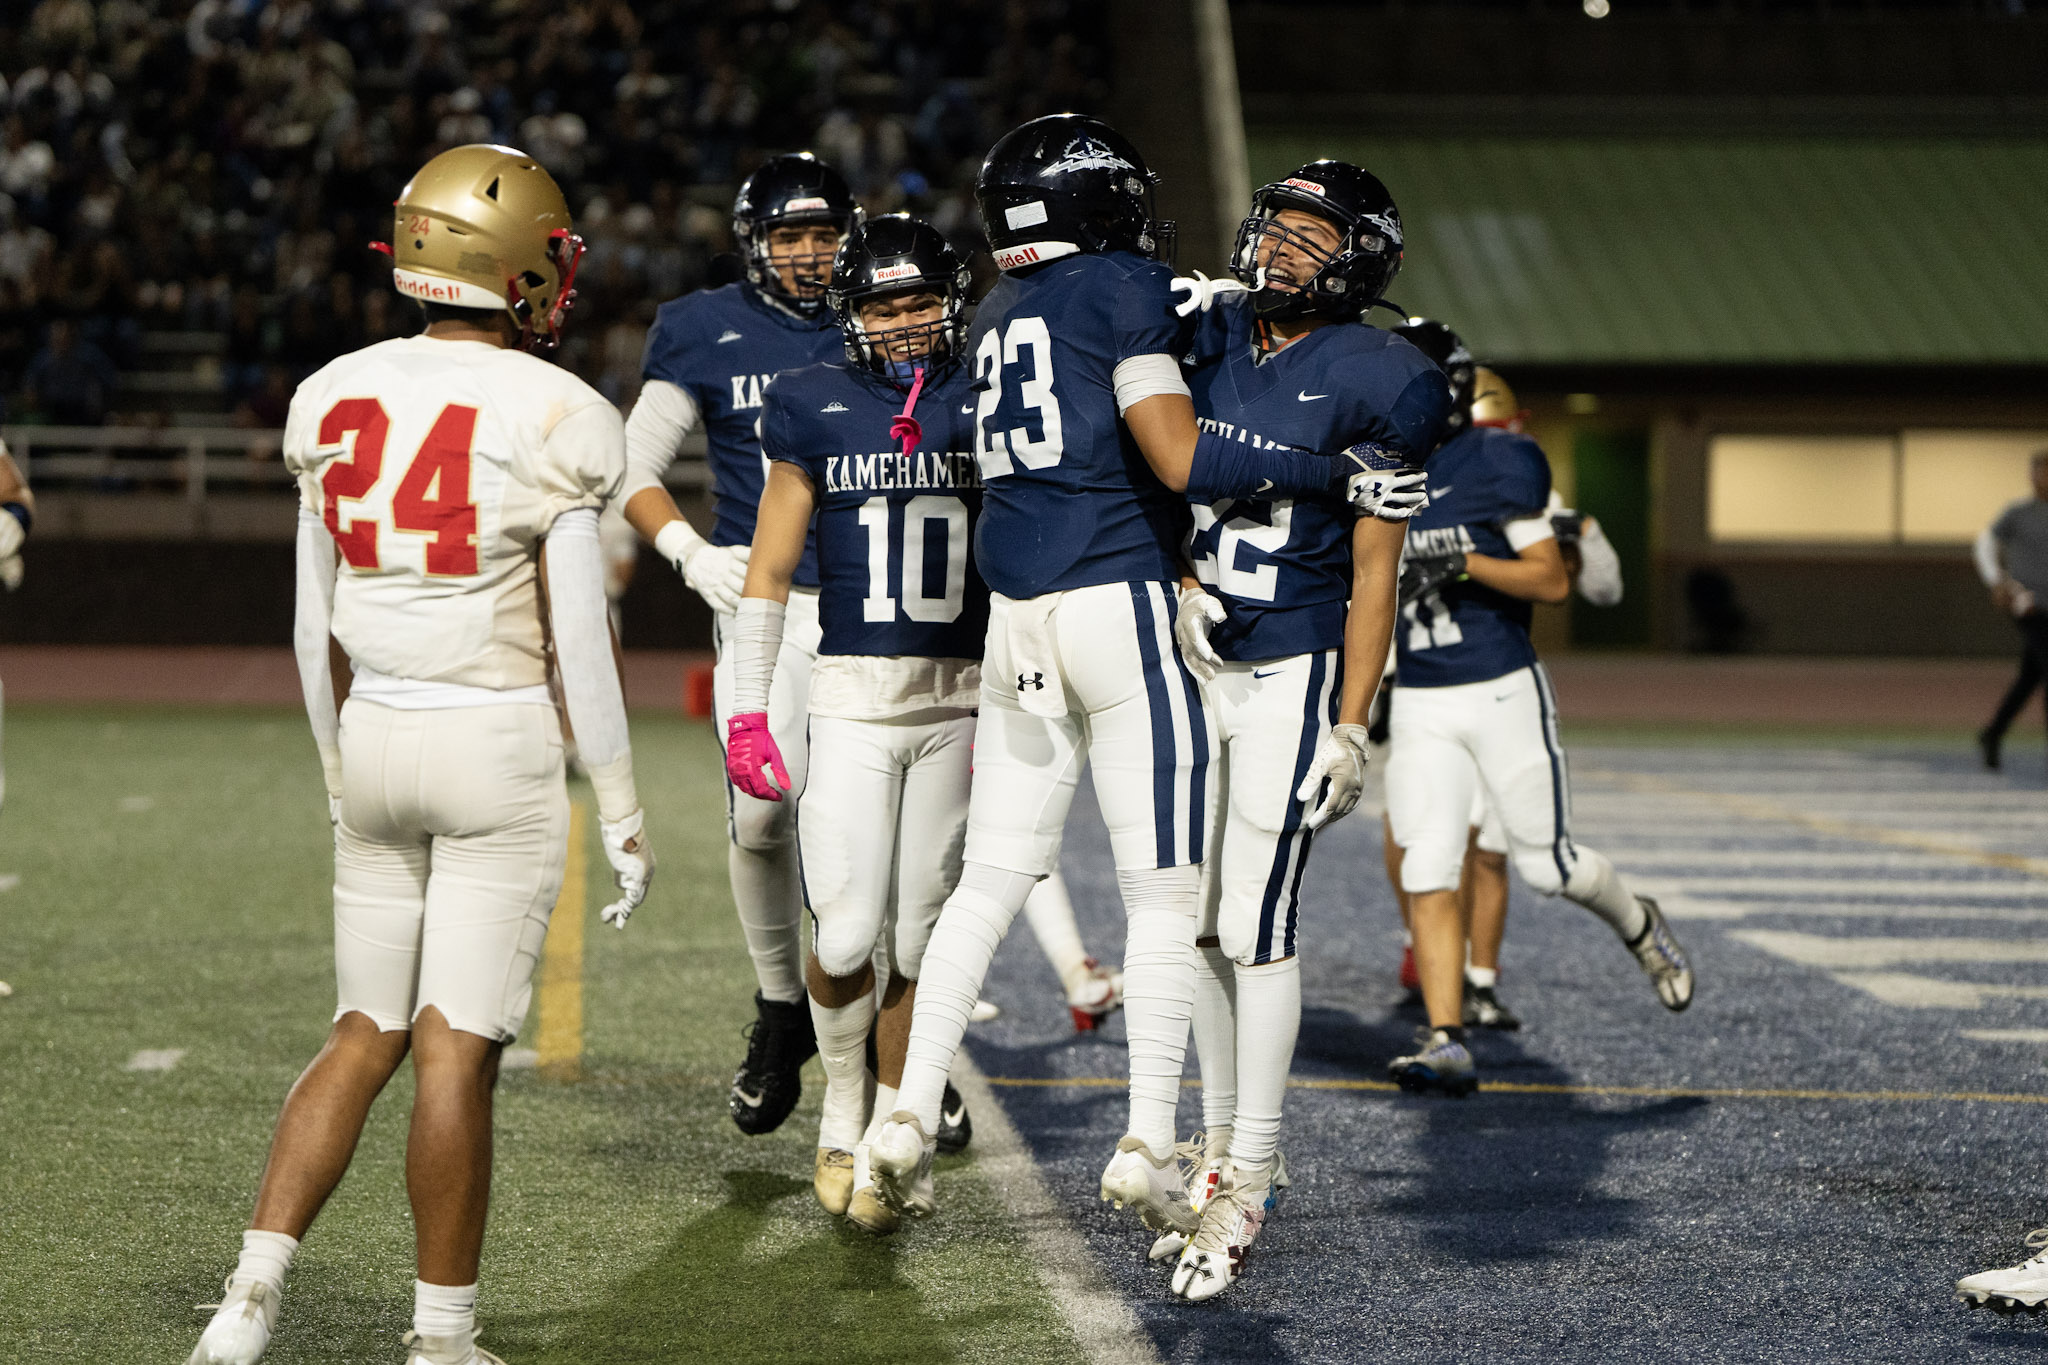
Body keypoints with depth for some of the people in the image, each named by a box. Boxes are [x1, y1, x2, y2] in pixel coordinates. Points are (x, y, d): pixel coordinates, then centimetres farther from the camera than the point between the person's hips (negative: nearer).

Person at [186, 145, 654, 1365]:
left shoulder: (335, 403, 4)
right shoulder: (550, 419, -12)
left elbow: (314, 627, 9)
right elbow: (581, 643, -11)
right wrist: (624, 814, -2)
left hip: (374, 737, 5)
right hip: (500, 747, -5)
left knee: (367, 1035, 14)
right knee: (459, 1050, 0)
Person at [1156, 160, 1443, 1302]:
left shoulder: (1377, 384, -12)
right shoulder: (1210, 334, 3)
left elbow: (1374, 575, -10)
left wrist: (1350, 729, -12)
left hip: (1294, 670, -6)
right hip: (1195, 659, 6)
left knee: (1257, 925, -7)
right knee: (1201, 918, 11)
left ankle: (1249, 1185, 1)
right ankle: (1223, 1151, 25)